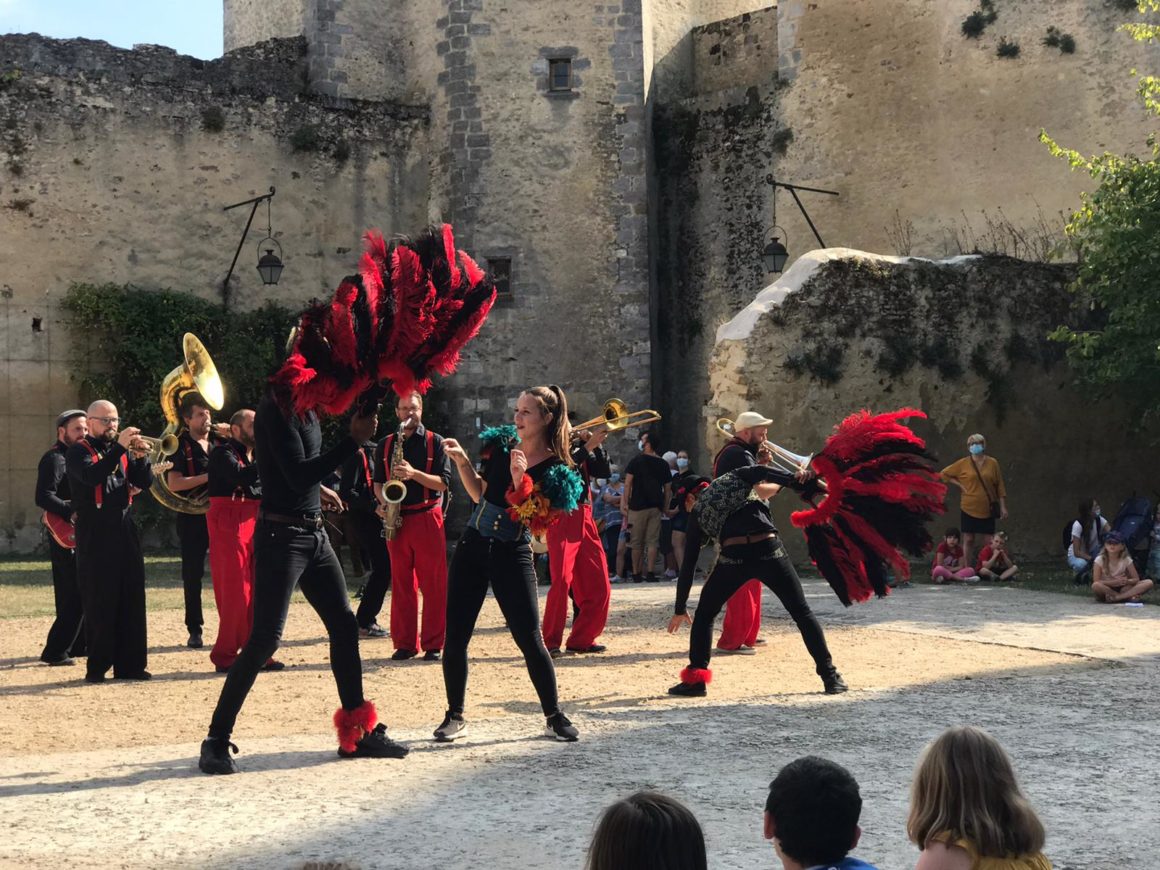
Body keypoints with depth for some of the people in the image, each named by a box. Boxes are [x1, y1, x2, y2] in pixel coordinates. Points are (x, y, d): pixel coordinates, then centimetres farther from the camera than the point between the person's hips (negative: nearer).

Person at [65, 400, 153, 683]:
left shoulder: (121, 451, 16)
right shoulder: (79, 452, -1)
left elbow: (145, 482, 8)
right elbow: (92, 475, -21)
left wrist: (139, 456, -9)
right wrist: (119, 448, -24)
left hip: (124, 530, 6)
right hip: (95, 535, -6)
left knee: (132, 599, 4)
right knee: (100, 603, -4)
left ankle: (129, 664, 9)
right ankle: (97, 667, 2)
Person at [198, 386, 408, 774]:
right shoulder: (275, 409, -16)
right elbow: (298, 475, -25)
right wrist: (354, 440, -27)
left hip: (314, 534, 9)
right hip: (282, 535, -9)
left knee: (344, 625, 8)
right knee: (265, 638, -11)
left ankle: (357, 733, 17)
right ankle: (216, 741, -3)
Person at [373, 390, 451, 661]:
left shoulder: (434, 442, 3)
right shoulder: (386, 444, 13)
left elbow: (443, 482, -4)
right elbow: (378, 482, 19)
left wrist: (413, 473, -17)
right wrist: (383, 501, -1)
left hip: (427, 518, -3)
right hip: (397, 519, 3)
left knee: (433, 585, -3)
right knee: (401, 585, 5)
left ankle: (433, 644, 1)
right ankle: (405, 644, 10)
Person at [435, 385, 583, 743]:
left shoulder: (557, 470, -9)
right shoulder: (501, 444, 4)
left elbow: (534, 521, -18)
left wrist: (520, 480, -28)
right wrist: (462, 462, 3)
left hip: (512, 555, -4)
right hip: (473, 547, 4)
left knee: (530, 639, -5)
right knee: (455, 637, 2)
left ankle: (555, 716, 10)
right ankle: (454, 716, 14)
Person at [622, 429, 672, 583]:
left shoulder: (636, 461, -4)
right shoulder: (663, 464, 8)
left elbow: (627, 484, -7)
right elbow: (668, 489, 8)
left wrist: (626, 502, -1)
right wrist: (664, 506, 13)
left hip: (638, 507, -3)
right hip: (656, 507, 3)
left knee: (637, 542, 4)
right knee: (652, 541, 3)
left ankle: (636, 573, 6)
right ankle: (650, 573, -3)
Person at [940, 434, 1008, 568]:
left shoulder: (992, 463, 1)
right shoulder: (963, 464, 0)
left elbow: (1000, 487, 3)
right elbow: (944, 474, 9)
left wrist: (1003, 507, 0)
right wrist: (959, 484, -1)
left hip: (987, 509, 0)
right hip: (969, 508, 0)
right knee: (968, 539, 3)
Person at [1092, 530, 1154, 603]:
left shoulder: (1126, 560, -2)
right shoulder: (1100, 560, -8)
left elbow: (1136, 579, -1)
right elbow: (1096, 581, -14)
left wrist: (1127, 581, -24)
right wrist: (1115, 582, -24)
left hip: (1122, 588, 3)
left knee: (1149, 583, -17)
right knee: (1095, 586, -39)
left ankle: (1117, 597, -29)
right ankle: (1128, 596, -25)